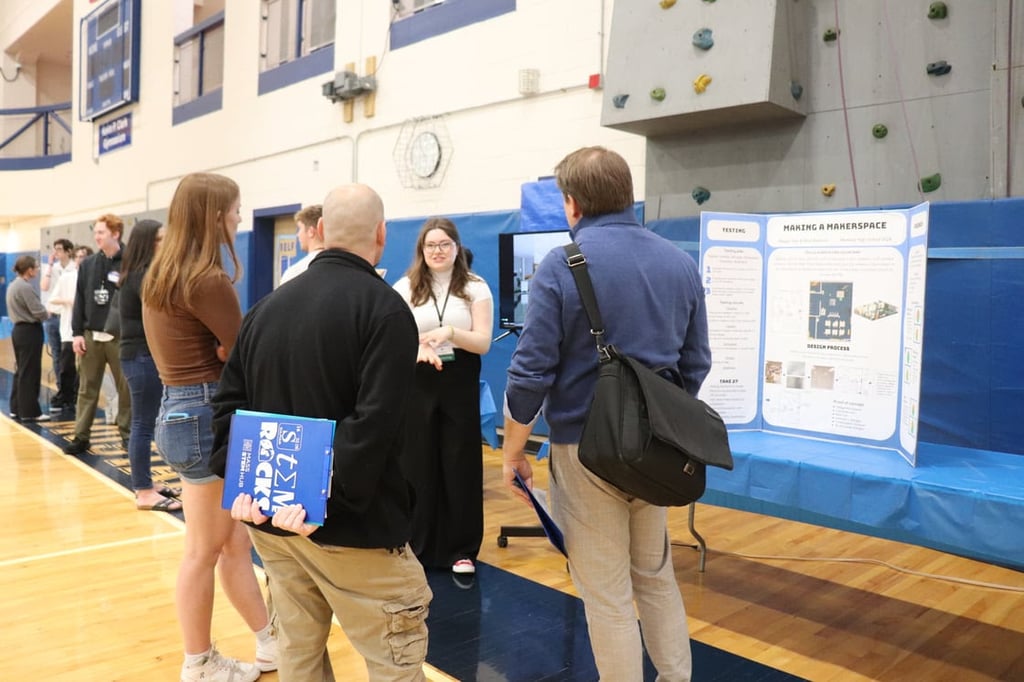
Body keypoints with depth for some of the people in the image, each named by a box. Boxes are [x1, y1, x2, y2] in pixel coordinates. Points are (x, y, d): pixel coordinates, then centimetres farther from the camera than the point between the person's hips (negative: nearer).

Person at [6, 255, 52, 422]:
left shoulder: (13, 285, 12)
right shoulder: (25, 287, -18)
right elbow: (38, 311, -19)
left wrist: (42, 313, 4)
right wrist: (48, 314, 0)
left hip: (19, 330, 10)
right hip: (30, 331, -10)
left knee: (20, 370, 15)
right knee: (30, 373, -4)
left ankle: (17, 408, 21)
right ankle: (29, 412, 1)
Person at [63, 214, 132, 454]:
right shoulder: (88, 264, 10)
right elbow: (80, 300, 10)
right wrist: (77, 333, 3)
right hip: (91, 336, 4)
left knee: (126, 388, 4)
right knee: (87, 389, 9)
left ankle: (127, 434, 15)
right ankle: (81, 436, 16)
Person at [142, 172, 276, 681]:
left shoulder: (160, 272, 9)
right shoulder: (207, 280, -19)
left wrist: (222, 350, -2)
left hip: (178, 408, 9)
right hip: (206, 416, -9)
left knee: (234, 541, 15)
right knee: (205, 549, 7)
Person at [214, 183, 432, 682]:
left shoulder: (267, 306, 11)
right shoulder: (385, 307, -10)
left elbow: (229, 403, 7)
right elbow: (375, 422, -22)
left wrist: (241, 484, 0)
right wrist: (328, 500, -20)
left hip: (271, 515, 7)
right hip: (350, 523, -7)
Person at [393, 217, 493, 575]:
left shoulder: (475, 288, 2)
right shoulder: (404, 288, 4)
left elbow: (483, 343, -5)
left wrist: (450, 333, -24)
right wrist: (417, 348, -25)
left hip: (460, 383, 0)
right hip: (417, 383, 1)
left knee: (460, 465, 3)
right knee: (416, 464, 3)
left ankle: (461, 549, 16)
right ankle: (415, 546, 18)